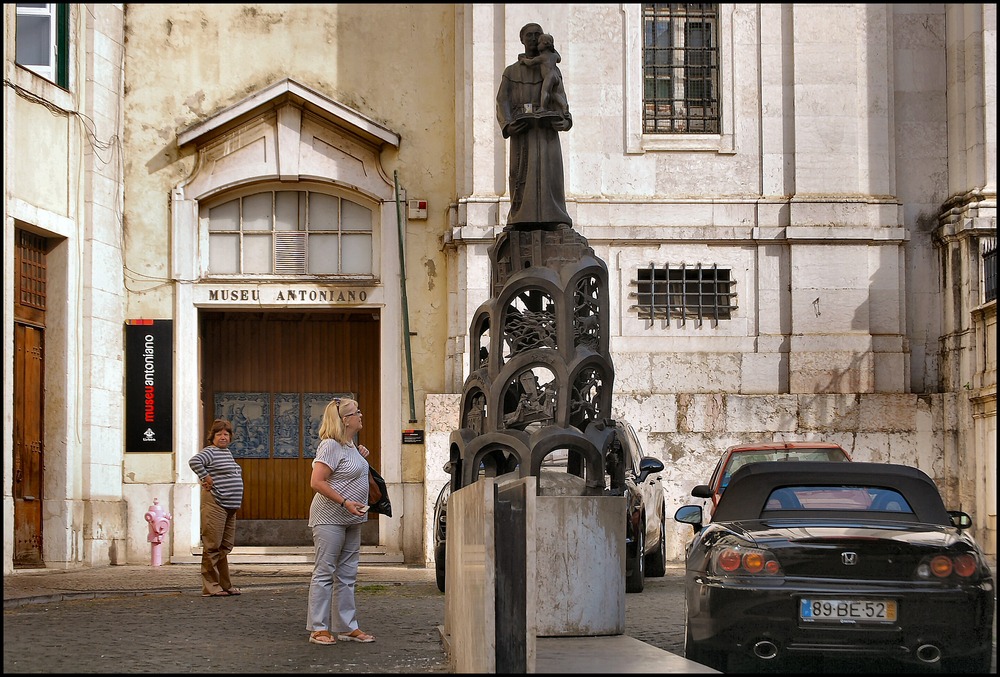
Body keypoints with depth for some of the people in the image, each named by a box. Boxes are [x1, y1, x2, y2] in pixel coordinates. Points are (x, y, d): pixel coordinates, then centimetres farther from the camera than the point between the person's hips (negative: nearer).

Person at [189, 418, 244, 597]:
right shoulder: (210, 452, -9)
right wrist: (206, 478, -20)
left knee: (225, 547, 13)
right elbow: (194, 461, -28)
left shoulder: (228, 453, 19)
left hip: (230, 508, 9)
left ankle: (225, 585, 19)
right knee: (212, 547, -7)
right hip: (215, 505, -9)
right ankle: (211, 587, -5)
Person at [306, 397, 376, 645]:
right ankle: (318, 629, -2)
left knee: (347, 574, 10)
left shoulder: (350, 445, 15)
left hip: (351, 519, 9)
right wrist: (345, 502, -23)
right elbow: (317, 482, -21)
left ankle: (348, 627, 15)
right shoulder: (330, 446, -14)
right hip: (330, 518, -9)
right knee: (325, 572, -5)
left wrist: (362, 457, 13)